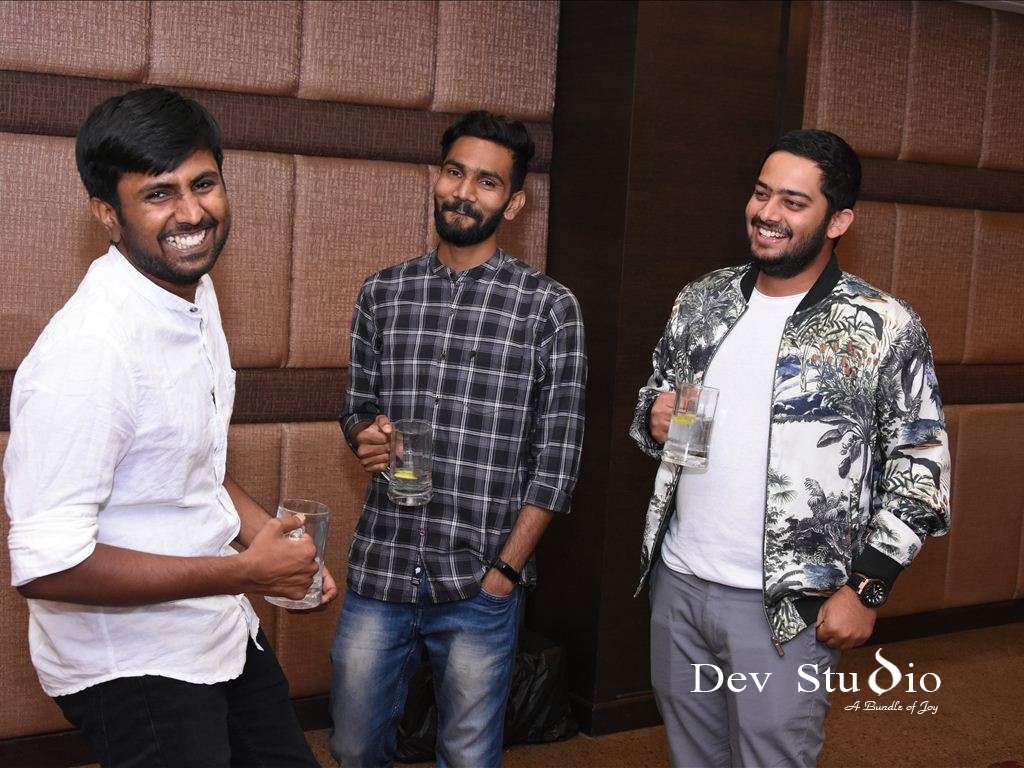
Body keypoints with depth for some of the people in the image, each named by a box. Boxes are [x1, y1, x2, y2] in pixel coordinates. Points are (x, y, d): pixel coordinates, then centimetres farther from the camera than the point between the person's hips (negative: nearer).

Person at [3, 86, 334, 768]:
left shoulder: (194, 291, 3)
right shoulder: (88, 351, -27)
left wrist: (274, 539, 0)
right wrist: (246, 572, -22)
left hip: (221, 634, 9)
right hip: (129, 668, -9)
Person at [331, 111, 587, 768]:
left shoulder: (549, 306, -5)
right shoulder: (383, 292, 5)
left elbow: (557, 454, -5)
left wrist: (506, 569, -9)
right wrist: (364, 433, -9)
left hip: (481, 588, -3)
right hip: (380, 569, 3)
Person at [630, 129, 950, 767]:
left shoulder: (885, 327, -10)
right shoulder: (702, 299, 5)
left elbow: (919, 467, -7)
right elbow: (654, 397, 18)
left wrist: (866, 589, -10)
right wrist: (653, 418, -6)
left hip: (790, 607, -5)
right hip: (676, 581, 5)